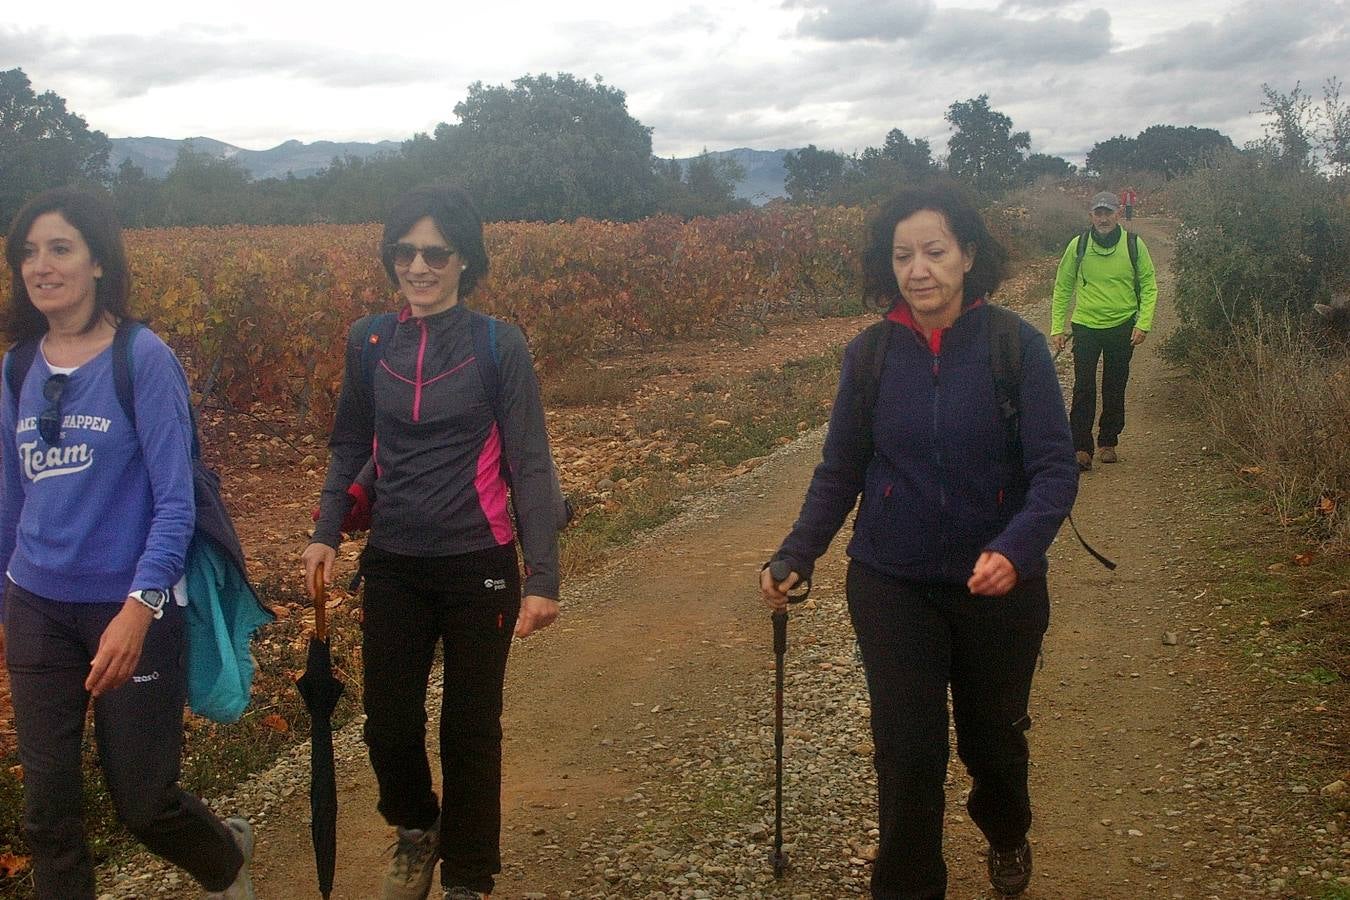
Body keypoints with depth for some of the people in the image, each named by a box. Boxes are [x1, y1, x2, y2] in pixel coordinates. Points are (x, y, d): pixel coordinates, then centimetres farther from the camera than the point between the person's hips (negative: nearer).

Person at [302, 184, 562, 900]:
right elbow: (349, 446, 15)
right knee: (388, 721, 8)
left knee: (470, 728, 8)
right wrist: (326, 532, 1)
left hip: (478, 567, -3)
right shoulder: (368, 343, 3)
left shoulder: (500, 346, -7)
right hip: (393, 567, 3)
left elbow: (528, 465, -8)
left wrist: (542, 578, -15)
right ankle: (416, 827, 41)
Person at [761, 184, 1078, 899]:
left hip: (998, 588, 0)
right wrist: (796, 557, -10)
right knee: (908, 755, -1)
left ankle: (1006, 833, 53)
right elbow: (839, 471, 3)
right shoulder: (869, 355, -4)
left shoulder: (1017, 346, -12)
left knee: (993, 738, 20)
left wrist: (1016, 547, -32)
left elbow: (1056, 468, -14)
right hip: (891, 586, 1)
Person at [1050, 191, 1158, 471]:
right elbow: (1062, 288, 5)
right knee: (1084, 389, -7)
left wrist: (1143, 324, -8)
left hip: (1122, 327, 1)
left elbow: (1149, 286, 2)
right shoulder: (1078, 245, -3)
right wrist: (1057, 328, 1)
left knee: (1115, 390, 10)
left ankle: (1108, 442, 24)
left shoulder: (1134, 245, -3)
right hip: (1085, 326, -1)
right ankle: (1081, 447, -3)